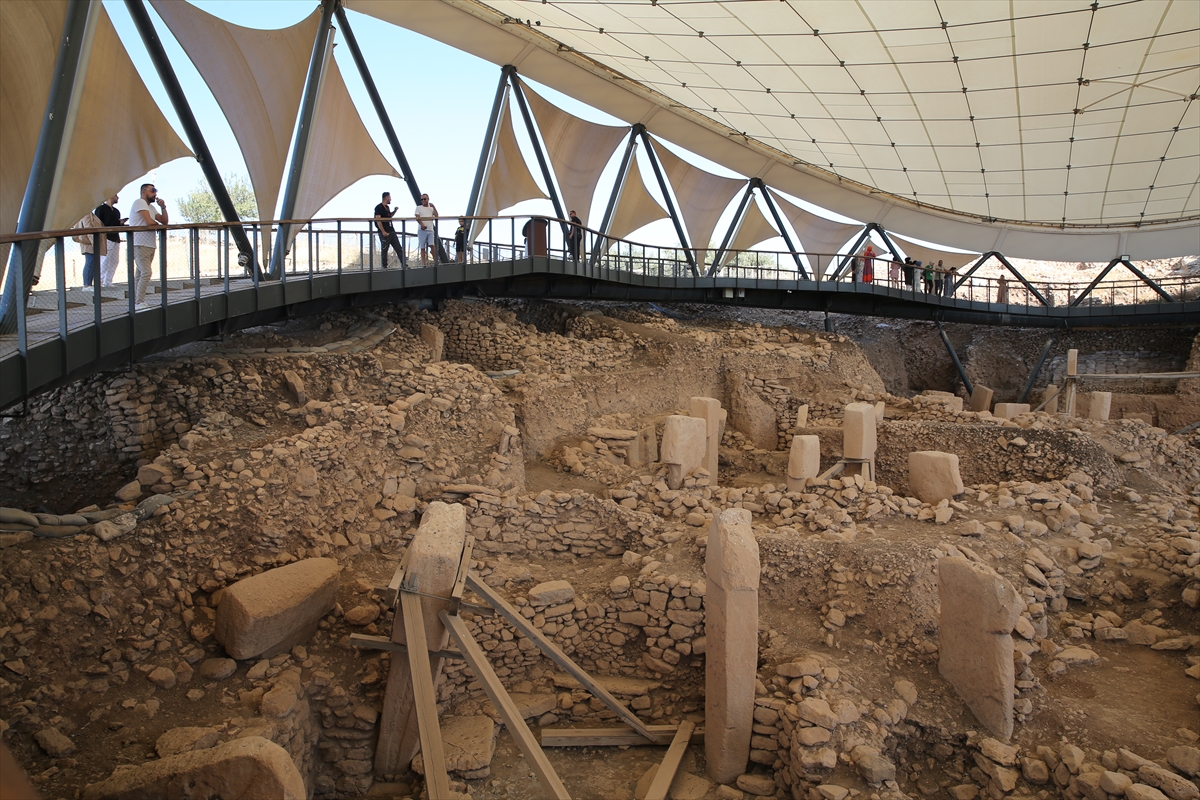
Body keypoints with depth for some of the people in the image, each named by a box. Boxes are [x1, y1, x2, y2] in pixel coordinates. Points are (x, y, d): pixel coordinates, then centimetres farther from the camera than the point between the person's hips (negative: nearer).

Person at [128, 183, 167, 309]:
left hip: (150, 245, 9)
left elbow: (164, 221, 18)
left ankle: (136, 301, 11)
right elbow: (149, 222, -18)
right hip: (140, 245, -9)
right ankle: (139, 302, -16)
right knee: (146, 272, -17)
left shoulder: (151, 207, 22)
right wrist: (160, 226, 2)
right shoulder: (139, 202, -7)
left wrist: (163, 207, 5)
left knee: (140, 274, 9)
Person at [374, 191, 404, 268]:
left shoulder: (387, 207, 16)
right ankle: (385, 266, 4)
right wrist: (383, 231, -22)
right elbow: (378, 220, -16)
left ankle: (403, 264, 7)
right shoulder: (378, 207, -9)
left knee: (399, 248, 5)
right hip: (384, 233, -8)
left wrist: (395, 211, 15)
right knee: (384, 250, -1)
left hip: (391, 231, 8)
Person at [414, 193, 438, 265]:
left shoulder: (431, 208, 17)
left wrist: (433, 207, 3)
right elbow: (417, 217, -5)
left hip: (430, 230, 1)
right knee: (422, 247, 0)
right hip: (422, 230, -1)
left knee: (432, 245, -12)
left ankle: (435, 261, -6)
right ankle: (423, 263, 3)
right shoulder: (419, 208, 8)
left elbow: (436, 216, 5)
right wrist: (422, 224, -23)